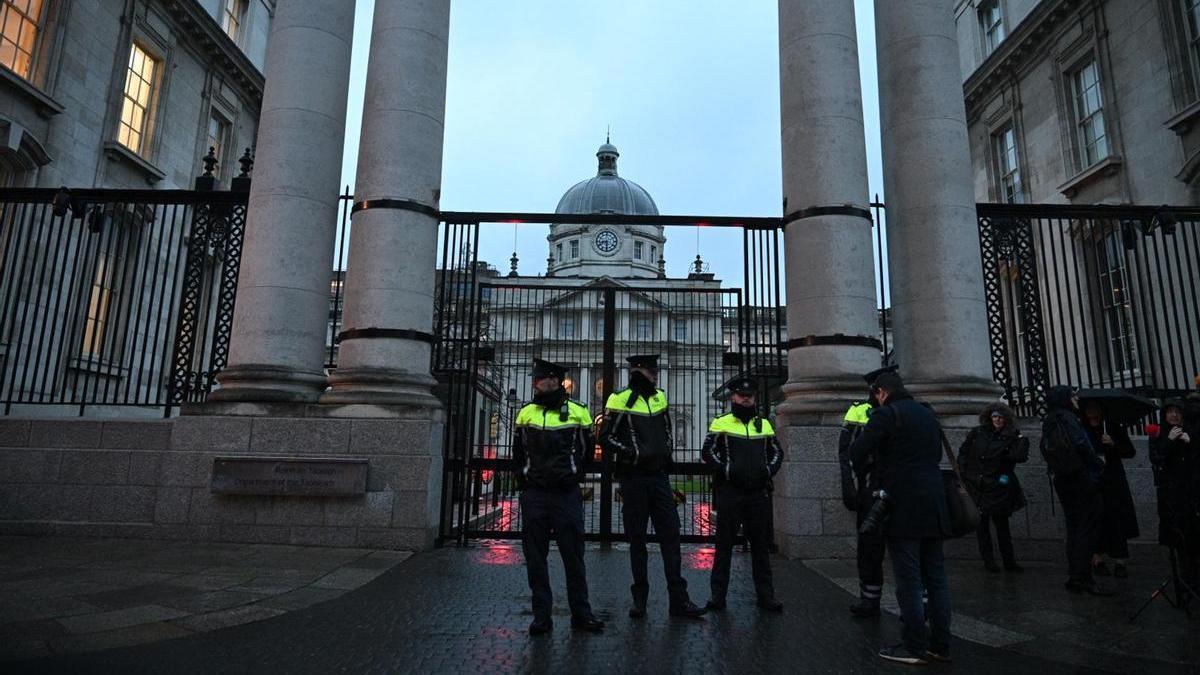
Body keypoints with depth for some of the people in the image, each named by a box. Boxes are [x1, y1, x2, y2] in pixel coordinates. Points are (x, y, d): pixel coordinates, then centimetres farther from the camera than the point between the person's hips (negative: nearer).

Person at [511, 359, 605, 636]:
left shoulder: (577, 412, 1)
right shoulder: (526, 413, 8)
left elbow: (586, 449, 11)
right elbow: (518, 453, 17)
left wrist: (573, 475, 7)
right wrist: (525, 478, 9)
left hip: (567, 494, -2)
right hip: (534, 496, 2)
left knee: (574, 555, 3)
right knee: (535, 557, 5)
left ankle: (581, 612, 16)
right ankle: (541, 615, 15)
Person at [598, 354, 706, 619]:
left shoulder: (659, 397, 12)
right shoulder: (620, 400, -7)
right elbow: (606, 438, -8)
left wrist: (666, 451, 10)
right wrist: (633, 453, -17)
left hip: (659, 476, 5)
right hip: (633, 478, -5)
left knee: (671, 535, 2)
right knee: (637, 538, 4)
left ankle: (679, 600, 8)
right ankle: (639, 599, 17)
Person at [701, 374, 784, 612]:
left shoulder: (764, 424, 14)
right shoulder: (720, 423, 2)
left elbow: (777, 452, 18)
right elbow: (707, 452, -3)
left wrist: (769, 471, 1)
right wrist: (726, 471, -13)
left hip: (758, 494, 4)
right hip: (729, 493, -3)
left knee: (761, 545, 9)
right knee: (724, 544, 3)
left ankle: (766, 595, 18)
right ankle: (718, 595, 10)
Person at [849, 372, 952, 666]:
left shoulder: (886, 414, -9)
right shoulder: (928, 414, 15)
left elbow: (856, 453, -12)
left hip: (903, 508, -7)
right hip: (933, 505, 8)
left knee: (909, 580, -2)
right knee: (936, 577, 11)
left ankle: (914, 647, 3)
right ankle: (940, 644, 17)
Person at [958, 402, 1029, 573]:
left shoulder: (1010, 437, 0)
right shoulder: (977, 433, 3)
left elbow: (1019, 457, -16)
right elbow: (963, 451, 11)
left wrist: (1023, 440, -20)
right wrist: (964, 472, 4)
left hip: (998, 487, -1)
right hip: (977, 486, 1)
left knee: (1002, 523, 4)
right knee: (982, 523, 7)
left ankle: (1009, 561, 16)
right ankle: (988, 560, 17)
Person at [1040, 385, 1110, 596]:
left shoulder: (1048, 423, 14)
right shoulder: (1067, 417, -10)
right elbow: (1080, 445, -20)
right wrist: (1099, 462, -6)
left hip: (1062, 481, 8)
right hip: (1082, 478, -8)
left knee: (1073, 528, 12)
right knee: (1088, 528, -5)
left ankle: (1073, 576, 13)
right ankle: (1083, 576, -7)